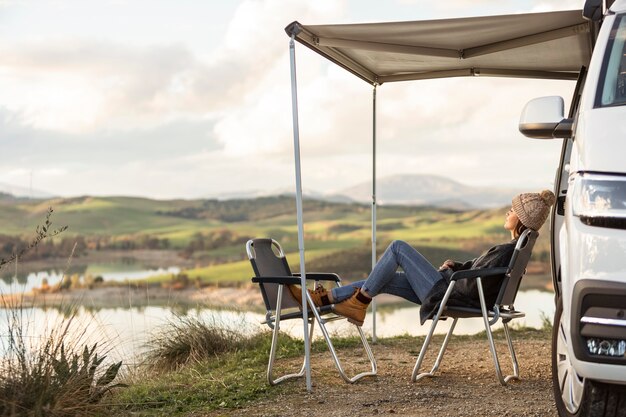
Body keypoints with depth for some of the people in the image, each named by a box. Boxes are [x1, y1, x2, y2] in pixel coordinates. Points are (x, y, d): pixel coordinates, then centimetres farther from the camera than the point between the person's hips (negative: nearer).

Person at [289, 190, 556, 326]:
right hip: (451, 289, 10)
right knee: (383, 279, 12)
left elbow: (474, 286, -27)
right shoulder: (517, 247, 9)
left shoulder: (509, 251, -21)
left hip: (447, 294, -10)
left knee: (398, 247, -6)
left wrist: (449, 273, -9)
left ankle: (359, 303, 2)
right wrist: (455, 266, 8)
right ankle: (321, 299, 16)